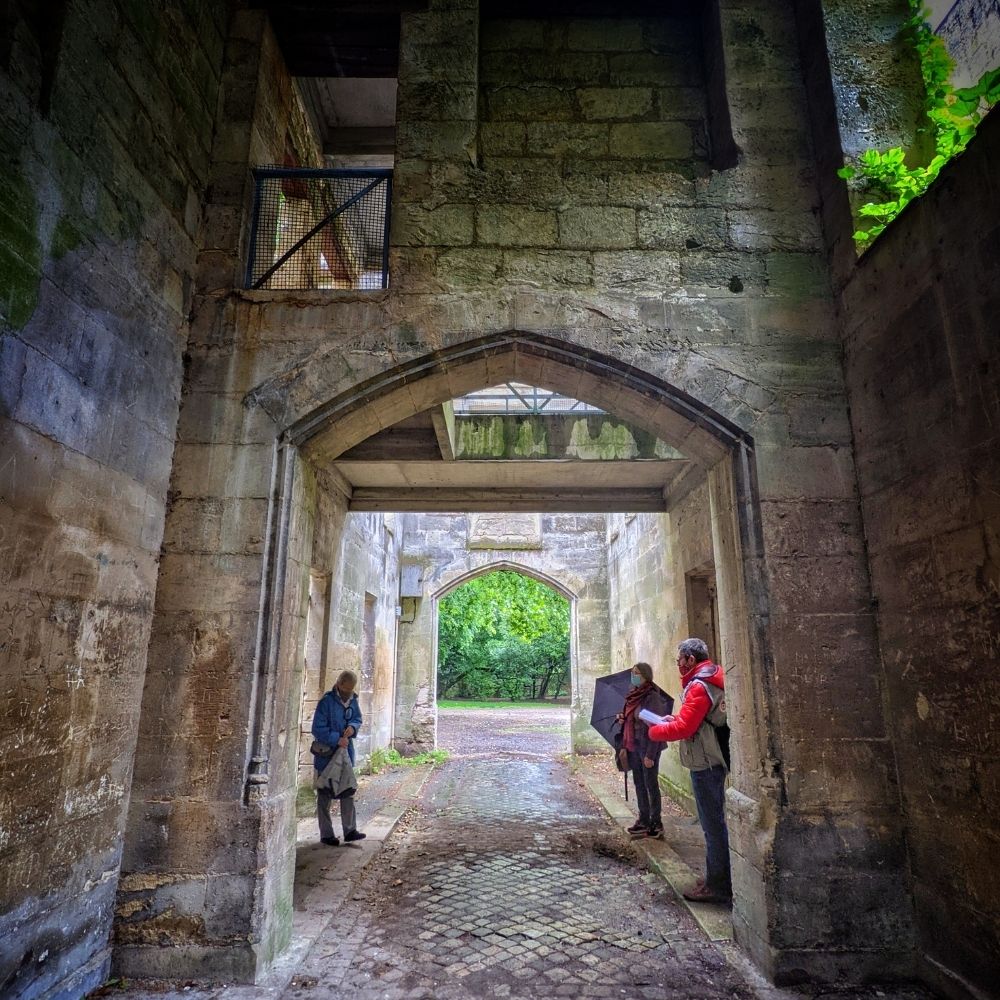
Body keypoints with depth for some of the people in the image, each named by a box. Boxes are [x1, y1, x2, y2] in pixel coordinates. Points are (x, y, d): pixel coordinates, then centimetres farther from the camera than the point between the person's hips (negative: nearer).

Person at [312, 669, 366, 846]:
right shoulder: (326, 702, -18)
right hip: (326, 754, -6)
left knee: (348, 791, 10)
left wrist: (353, 727, -10)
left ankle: (350, 830, 19)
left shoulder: (353, 700, 1)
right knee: (325, 795, 6)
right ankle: (326, 834, 17)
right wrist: (336, 740, -24)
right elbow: (318, 729, -19)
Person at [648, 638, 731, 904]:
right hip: (711, 760, 10)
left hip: (705, 764, -10)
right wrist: (675, 719, 9)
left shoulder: (699, 687, -21)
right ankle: (717, 878, 29)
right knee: (714, 821, 18)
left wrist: (655, 731, -10)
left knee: (713, 824, 0)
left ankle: (718, 886, 10)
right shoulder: (711, 679, 11)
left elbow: (683, 728, -24)